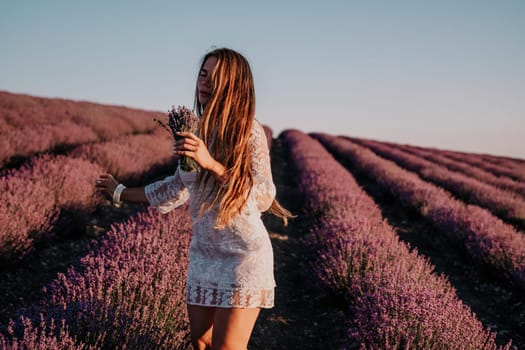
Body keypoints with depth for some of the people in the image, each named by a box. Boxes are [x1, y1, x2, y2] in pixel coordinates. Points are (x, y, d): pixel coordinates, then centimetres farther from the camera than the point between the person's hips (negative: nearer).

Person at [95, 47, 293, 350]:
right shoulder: (199, 132, 5)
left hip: (244, 253, -6)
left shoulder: (249, 130, -13)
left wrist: (211, 163, -32)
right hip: (203, 253, 7)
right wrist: (121, 193, 26)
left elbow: (263, 197, -22)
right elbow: (179, 187, 17)